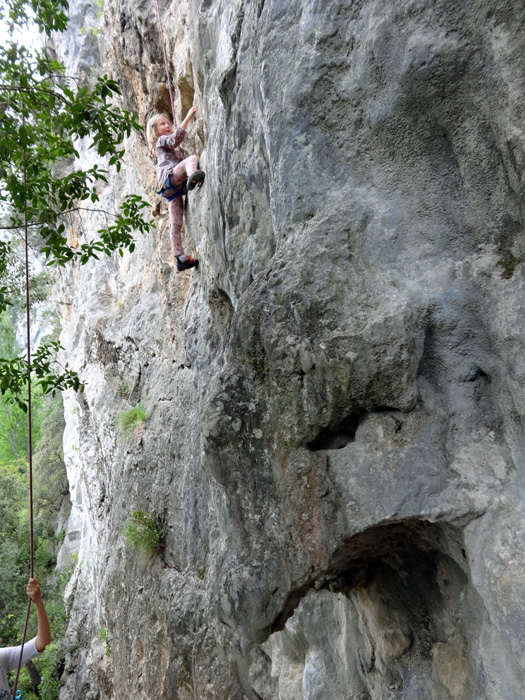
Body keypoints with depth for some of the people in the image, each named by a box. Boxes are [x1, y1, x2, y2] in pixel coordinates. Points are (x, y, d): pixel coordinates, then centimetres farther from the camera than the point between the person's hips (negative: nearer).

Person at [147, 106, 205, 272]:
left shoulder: (174, 148, 40)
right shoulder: (162, 140, 14)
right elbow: (175, 139, -7)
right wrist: (188, 117, -10)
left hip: (175, 188, 7)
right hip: (169, 177, -7)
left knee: (176, 223, 0)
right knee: (193, 158, -27)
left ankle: (181, 258, -3)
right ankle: (193, 177, -62)